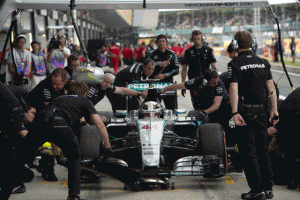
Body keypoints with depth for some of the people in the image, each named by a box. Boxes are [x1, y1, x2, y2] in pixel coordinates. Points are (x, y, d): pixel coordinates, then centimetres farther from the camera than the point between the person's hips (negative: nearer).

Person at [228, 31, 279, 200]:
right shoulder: (263, 63, 7)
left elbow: (234, 89, -17)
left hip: (246, 111, -5)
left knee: (248, 151, 0)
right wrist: (274, 110, 7)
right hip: (262, 111, 5)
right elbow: (271, 88, 4)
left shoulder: (235, 64, -7)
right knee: (263, 149, 13)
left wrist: (235, 113, -21)